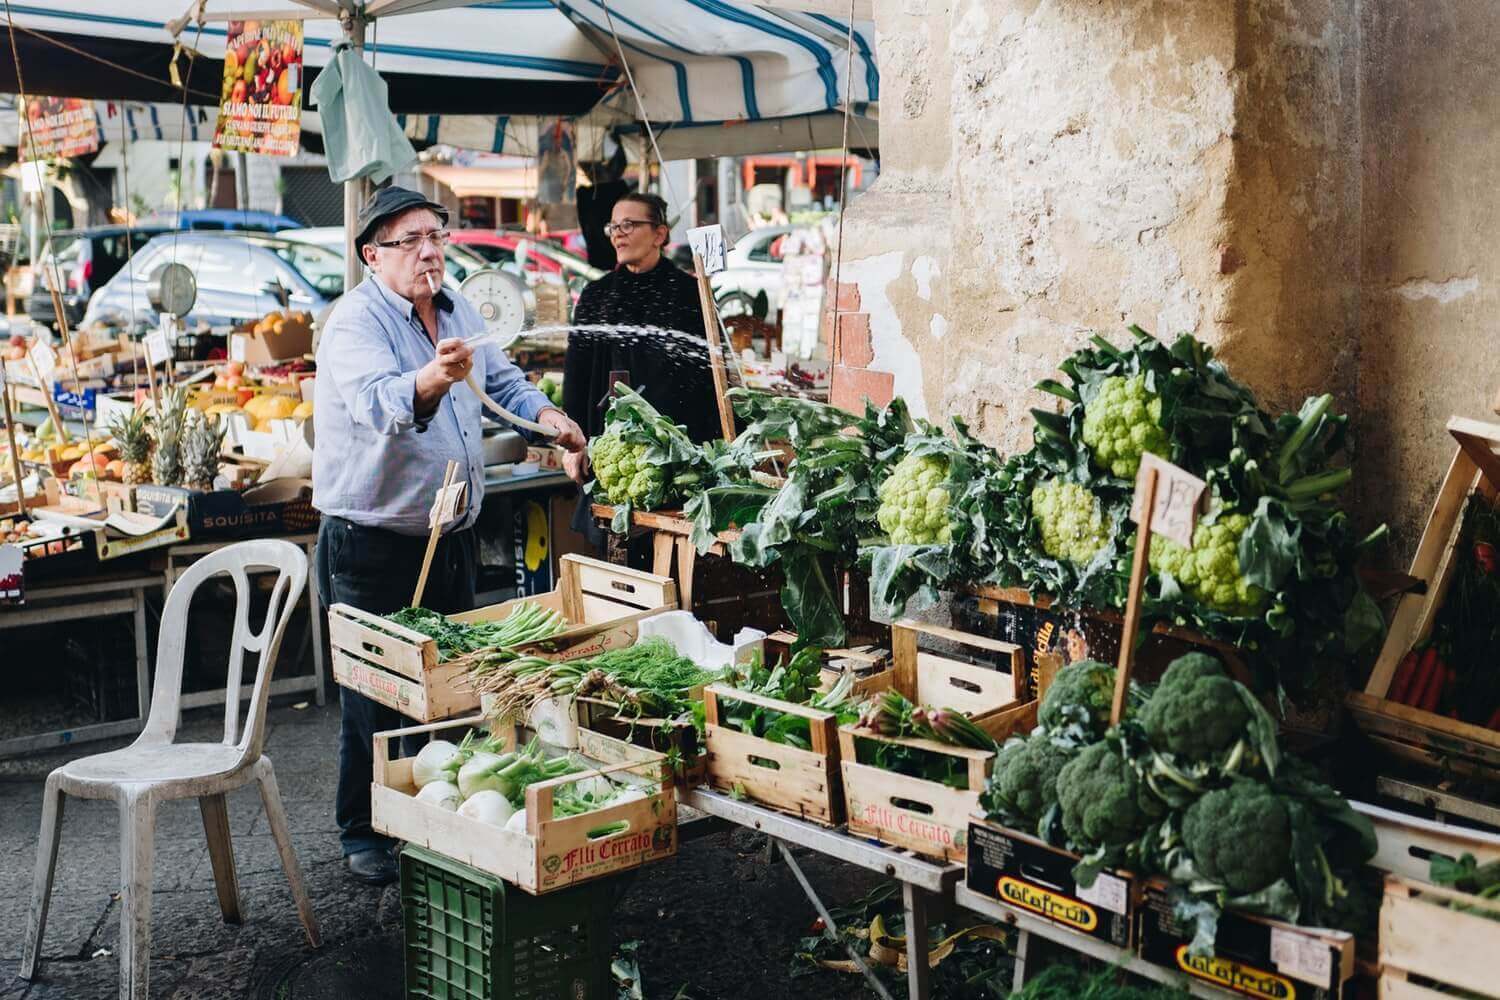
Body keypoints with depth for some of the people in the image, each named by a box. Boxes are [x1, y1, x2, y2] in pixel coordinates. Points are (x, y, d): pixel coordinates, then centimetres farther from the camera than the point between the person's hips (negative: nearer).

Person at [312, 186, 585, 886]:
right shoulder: (355, 323, -17)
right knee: (377, 696, 1)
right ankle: (364, 834, 18)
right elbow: (377, 404, -37)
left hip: (451, 535, 8)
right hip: (373, 544, -8)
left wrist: (544, 414, 6)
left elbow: (500, 377, 24)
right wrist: (430, 382, -57)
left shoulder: (456, 313, 8)